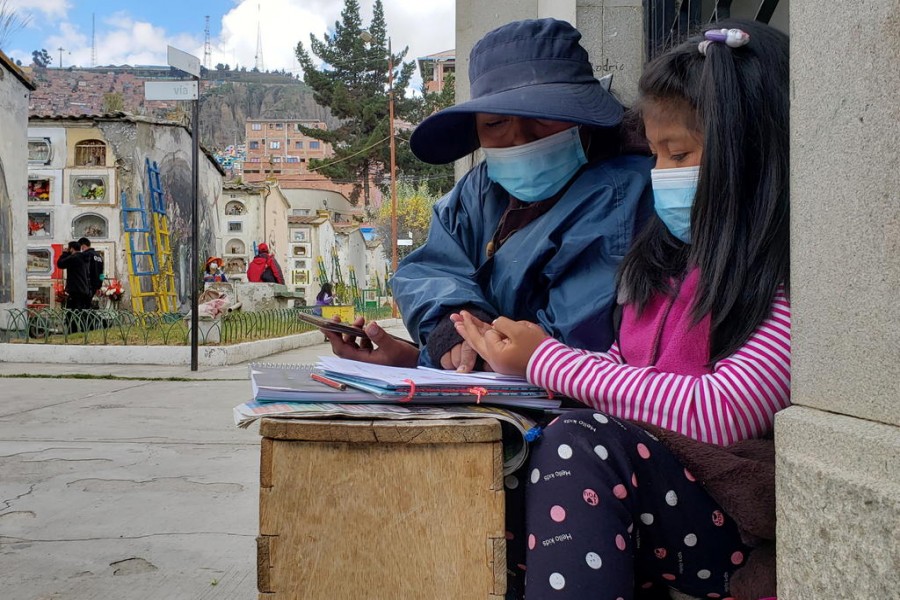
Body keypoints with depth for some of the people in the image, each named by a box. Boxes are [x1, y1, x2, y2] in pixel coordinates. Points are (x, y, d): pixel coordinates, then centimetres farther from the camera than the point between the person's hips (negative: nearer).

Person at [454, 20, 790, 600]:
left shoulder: (786, 276, -11)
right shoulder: (666, 258, 14)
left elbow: (722, 413, -22)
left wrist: (547, 359, -14)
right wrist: (523, 360, -3)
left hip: (754, 526, -6)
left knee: (581, 443, -30)